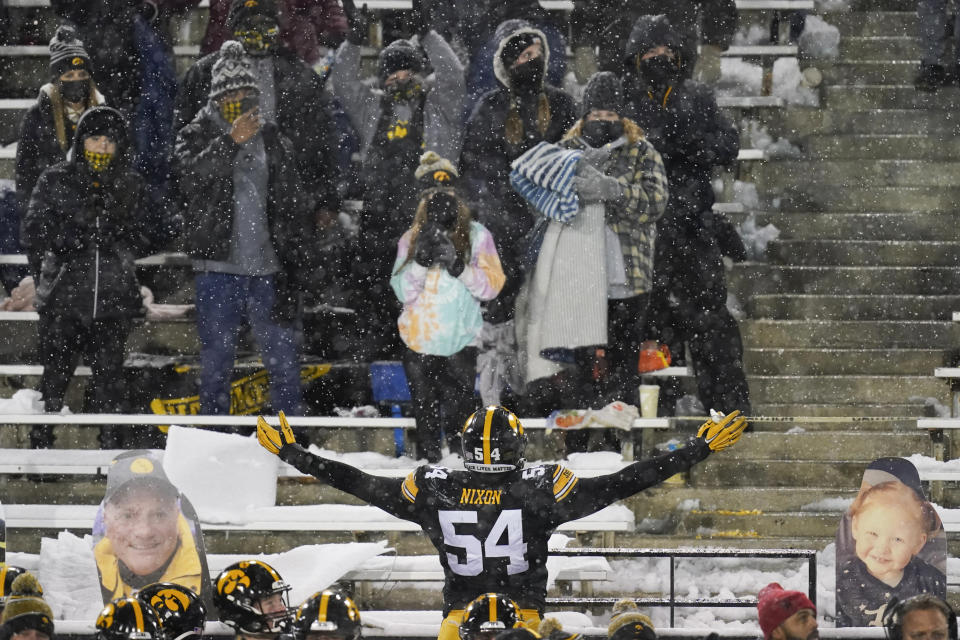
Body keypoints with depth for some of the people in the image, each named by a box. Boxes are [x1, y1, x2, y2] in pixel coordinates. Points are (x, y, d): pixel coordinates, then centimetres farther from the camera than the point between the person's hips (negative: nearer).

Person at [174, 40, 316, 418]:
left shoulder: (273, 142, 11)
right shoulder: (198, 136, 4)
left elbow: (293, 204, 11)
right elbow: (190, 173, -18)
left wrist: (296, 265, 5)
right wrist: (231, 141, -27)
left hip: (268, 268, 2)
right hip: (218, 267, -2)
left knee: (283, 357, 1)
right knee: (216, 359, 3)